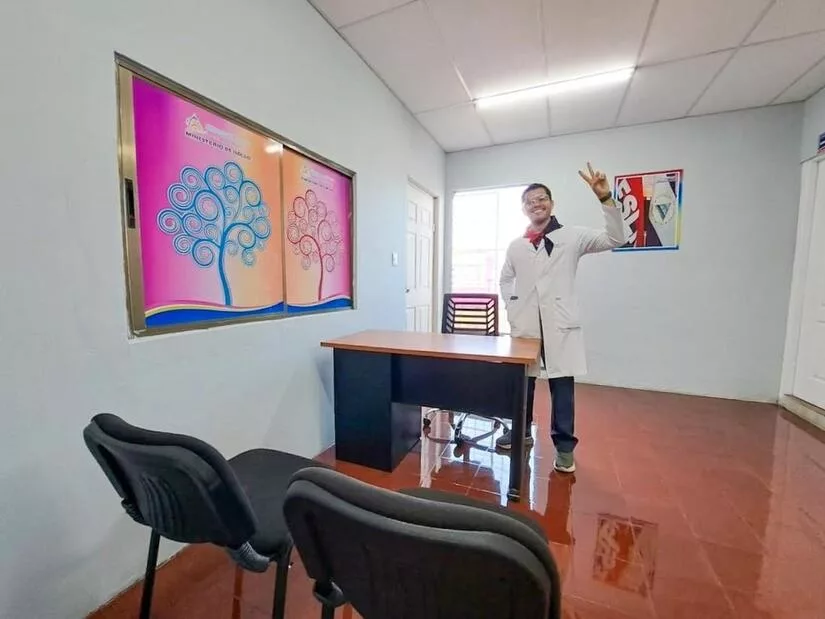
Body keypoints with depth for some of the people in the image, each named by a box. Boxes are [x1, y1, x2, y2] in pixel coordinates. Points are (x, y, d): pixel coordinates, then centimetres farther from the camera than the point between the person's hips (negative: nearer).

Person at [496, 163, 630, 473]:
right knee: (522, 382, 11)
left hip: (560, 324, -2)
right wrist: (511, 306, 5)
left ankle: (564, 447, 18)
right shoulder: (516, 246, 10)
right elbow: (505, 279, 20)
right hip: (525, 325, 3)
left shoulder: (572, 237, 3)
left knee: (562, 386, 3)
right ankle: (521, 431, 31)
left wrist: (606, 199, -17)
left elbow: (617, 238, -6)